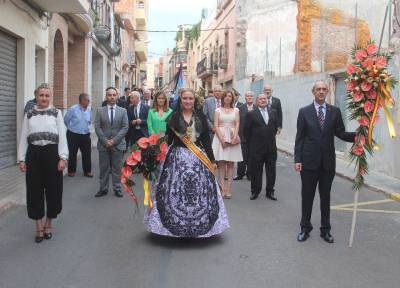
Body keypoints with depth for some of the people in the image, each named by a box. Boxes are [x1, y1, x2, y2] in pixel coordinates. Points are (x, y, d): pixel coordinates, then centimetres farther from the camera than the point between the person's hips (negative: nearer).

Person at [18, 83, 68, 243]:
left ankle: (48, 223, 25)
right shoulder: (29, 114, 8)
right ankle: (39, 227, 17)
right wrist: (22, 159, 1)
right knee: (35, 190, 4)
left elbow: (62, 136, -1)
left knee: (53, 189, 6)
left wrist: (63, 157, -10)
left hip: (52, 153, -1)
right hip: (33, 154, 1)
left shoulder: (56, 113, 3)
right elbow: (24, 137, 7)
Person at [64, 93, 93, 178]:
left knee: (87, 154, 5)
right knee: (72, 154, 7)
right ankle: (71, 171, 21)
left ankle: (87, 171, 16)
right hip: (73, 135, -4)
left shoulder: (89, 109, 0)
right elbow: (66, 120, 0)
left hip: (85, 135, 4)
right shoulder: (73, 109, -14)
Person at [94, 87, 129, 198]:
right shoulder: (100, 111, 4)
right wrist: (105, 140, -12)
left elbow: (125, 127, -2)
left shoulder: (123, 111, 4)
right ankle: (103, 188, 15)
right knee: (103, 168, 6)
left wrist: (114, 140, -12)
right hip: (103, 144, 0)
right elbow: (97, 127, -1)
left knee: (117, 168, 5)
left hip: (118, 144, 0)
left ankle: (117, 188, 14)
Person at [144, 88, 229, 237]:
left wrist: (211, 160, 5)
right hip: (177, 158, -1)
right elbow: (168, 139, 3)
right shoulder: (173, 117, 3)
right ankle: (176, 224, 11)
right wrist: (162, 155, -6)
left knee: (199, 192, 2)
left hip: (198, 158, 1)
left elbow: (206, 139, 7)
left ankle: (198, 225, 15)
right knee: (176, 192, -3)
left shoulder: (200, 117, 6)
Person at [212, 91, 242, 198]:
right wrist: (222, 139, -12)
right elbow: (216, 126, 0)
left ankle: (228, 189, 0)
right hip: (220, 137, -1)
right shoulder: (218, 110, 8)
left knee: (230, 164, 0)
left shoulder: (236, 110, 11)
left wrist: (234, 137, -13)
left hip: (232, 138, 1)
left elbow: (237, 125, 3)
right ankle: (222, 189, -2)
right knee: (221, 163, -2)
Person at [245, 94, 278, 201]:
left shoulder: (273, 113, 7)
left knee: (271, 171, 8)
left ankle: (270, 191, 20)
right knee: (256, 171, 5)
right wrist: (252, 143, 3)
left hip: (271, 147, 3)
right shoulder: (251, 114, -4)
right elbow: (247, 131, -1)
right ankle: (255, 191, 18)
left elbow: (275, 127, 16)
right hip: (256, 148, -3)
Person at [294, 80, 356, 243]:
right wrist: (297, 159, -7)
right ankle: (305, 228, 22)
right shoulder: (304, 112, 0)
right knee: (307, 196, 8)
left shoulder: (335, 111, 4)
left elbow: (340, 133, 1)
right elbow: (299, 137, -1)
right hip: (309, 161, -1)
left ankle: (325, 230, 23)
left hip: (328, 162, 1)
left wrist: (356, 136, -19)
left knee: (326, 196, 11)